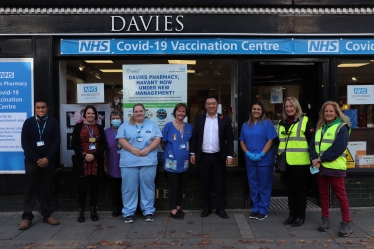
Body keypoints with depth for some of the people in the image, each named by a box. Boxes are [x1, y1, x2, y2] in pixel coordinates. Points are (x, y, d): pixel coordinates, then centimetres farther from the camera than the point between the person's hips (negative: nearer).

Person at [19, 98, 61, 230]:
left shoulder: (54, 122, 3)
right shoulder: (28, 122, 4)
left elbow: (57, 142, -2)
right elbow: (24, 143, -2)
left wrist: (47, 158, -12)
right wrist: (36, 159, -11)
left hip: (48, 160, 0)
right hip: (32, 160, 0)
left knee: (47, 188, 5)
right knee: (30, 188, 2)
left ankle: (47, 215, 14)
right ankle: (27, 217, 8)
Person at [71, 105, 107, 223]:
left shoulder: (100, 128, 10)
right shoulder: (78, 126, 5)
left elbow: (104, 145, 3)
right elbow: (74, 144, -1)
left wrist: (94, 155, -12)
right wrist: (84, 154, -14)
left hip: (97, 161, 2)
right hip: (82, 161, -2)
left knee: (95, 185, 5)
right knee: (82, 186, 0)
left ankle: (94, 210, 16)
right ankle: (81, 211, 11)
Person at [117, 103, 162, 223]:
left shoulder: (152, 125, 12)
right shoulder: (125, 125, 10)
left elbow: (157, 139, 3)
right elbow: (121, 139, -1)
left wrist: (147, 149, -12)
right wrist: (133, 149, -14)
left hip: (148, 161, 1)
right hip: (129, 162, 0)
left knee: (148, 186, 5)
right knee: (129, 187, 2)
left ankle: (148, 211, 15)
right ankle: (128, 212, 12)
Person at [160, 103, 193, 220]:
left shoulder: (189, 127, 4)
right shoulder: (168, 126, -7)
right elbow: (163, 143, 0)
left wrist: (188, 154, 9)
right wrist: (169, 152, 6)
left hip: (184, 161, 4)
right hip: (172, 161, -4)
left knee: (181, 186, 13)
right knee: (173, 186, 2)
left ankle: (178, 207, 27)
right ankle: (173, 210, 11)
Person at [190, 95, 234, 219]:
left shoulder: (224, 119, 1)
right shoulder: (199, 119, 5)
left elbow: (230, 139, 0)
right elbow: (194, 137, 6)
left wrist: (229, 155, -7)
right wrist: (192, 153, 0)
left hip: (219, 157, -1)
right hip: (203, 157, 1)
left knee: (220, 184, 6)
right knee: (205, 184, 9)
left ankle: (221, 209, 19)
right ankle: (206, 208, 22)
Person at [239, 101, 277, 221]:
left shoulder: (267, 123, -2)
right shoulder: (245, 125, 10)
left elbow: (270, 140, -8)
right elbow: (242, 141, 9)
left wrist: (261, 154, -16)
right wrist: (248, 153, -6)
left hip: (264, 159, -4)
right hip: (250, 160, 4)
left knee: (264, 185, 4)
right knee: (253, 185, 11)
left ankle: (263, 210, 14)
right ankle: (255, 209, 22)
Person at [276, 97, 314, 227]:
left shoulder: (305, 121, -2)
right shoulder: (281, 123, 14)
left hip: (300, 162, -5)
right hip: (286, 162, 5)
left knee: (300, 189, 5)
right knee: (290, 189, 12)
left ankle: (300, 216, 15)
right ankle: (292, 214, 23)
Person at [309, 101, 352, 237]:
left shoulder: (342, 127, -4)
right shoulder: (320, 127, 15)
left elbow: (338, 148, -15)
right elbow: (313, 145, 6)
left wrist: (321, 159, -15)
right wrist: (315, 159, -12)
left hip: (335, 167, -6)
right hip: (320, 167, 6)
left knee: (340, 195, 1)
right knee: (323, 194, 12)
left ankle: (346, 222, 10)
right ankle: (325, 219, 23)